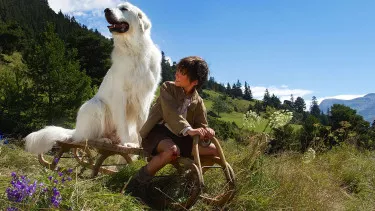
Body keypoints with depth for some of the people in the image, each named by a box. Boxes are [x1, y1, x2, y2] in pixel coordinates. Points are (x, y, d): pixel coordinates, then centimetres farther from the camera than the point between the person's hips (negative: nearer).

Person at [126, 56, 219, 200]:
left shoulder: (198, 102, 1)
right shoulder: (168, 88, -10)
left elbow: (201, 126, 2)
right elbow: (171, 113, -27)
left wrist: (207, 132, -25)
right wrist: (188, 130, -44)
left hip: (178, 136, 5)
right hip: (157, 132, -5)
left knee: (214, 150, -5)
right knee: (172, 150, -39)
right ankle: (138, 181, -19)